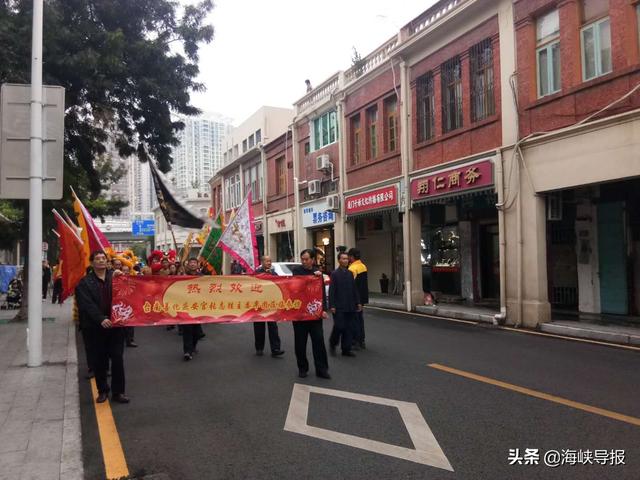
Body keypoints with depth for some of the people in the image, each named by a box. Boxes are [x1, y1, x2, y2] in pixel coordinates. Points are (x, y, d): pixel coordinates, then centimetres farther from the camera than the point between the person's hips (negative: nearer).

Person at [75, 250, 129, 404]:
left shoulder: (115, 276, 7)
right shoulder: (85, 282, 1)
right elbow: (87, 305, -8)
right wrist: (101, 319, -21)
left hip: (115, 324, 1)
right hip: (95, 327, -1)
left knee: (117, 359, 2)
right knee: (98, 361, 7)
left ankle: (118, 392, 12)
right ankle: (102, 390, 23)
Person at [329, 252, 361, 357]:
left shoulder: (350, 273, 11)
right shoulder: (334, 274, -5)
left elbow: (354, 289, 14)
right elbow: (331, 291, -9)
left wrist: (358, 302, 9)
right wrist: (332, 305, -13)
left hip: (350, 307, 5)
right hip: (339, 307, -5)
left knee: (349, 328, 5)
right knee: (339, 327, -6)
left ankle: (346, 349, 14)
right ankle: (332, 344, 19)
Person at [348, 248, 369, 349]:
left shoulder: (352, 268, -18)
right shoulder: (363, 267, 9)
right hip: (362, 297, 8)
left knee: (354, 319, 0)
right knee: (360, 318, 15)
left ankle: (356, 341, 3)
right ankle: (362, 341, 21)